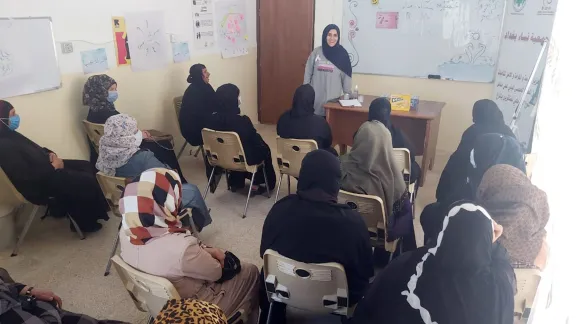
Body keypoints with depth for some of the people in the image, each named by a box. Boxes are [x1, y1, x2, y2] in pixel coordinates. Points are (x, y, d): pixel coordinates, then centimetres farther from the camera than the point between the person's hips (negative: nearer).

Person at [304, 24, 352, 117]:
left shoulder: (342, 55, -1)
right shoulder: (316, 52, 1)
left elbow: (346, 77, 1)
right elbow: (308, 73, 5)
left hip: (333, 98, -1)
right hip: (316, 98, 1)